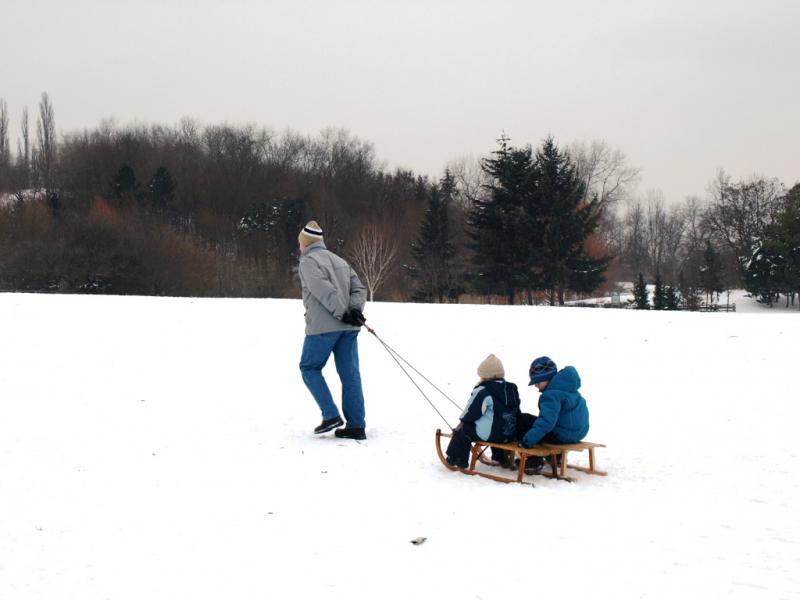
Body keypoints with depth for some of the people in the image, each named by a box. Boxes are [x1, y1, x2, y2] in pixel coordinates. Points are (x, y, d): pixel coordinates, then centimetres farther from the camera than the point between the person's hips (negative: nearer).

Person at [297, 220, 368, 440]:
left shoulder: (308, 261, -1)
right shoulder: (340, 260, 22)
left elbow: (324, 290, -15)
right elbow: (359, 288, 12)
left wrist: (342, 313, -17)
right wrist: (355, 310, -2)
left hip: (322, 327, -6)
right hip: (348, 329, 7)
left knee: (309, 368, 9)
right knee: (350, 373, 5)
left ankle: (331, 414, -3)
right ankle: (356, 425, 2)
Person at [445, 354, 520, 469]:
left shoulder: (483, 391, -16)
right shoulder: (512, 389, 6)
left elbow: (472, 412, -12)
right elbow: (516, 412, 14)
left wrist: (463, 419, 10)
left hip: (490, 435, -7)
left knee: (462, 429, 12)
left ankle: (457, 459, 20)